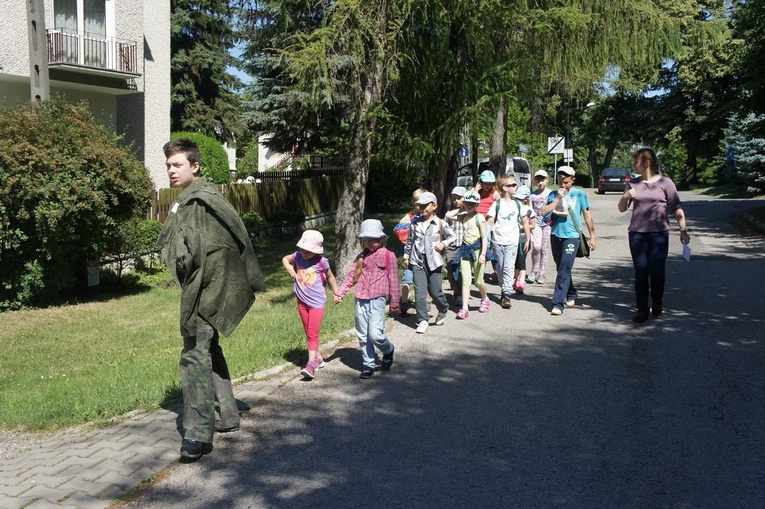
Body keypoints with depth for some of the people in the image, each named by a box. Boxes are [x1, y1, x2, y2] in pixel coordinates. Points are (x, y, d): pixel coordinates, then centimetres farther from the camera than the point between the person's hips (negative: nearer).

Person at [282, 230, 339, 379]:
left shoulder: (321, 262, -13)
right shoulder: (298, 256, -4)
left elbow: (330, 277, 3)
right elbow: (285, 259, 15)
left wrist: (336, 292, 5)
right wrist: (288, 267, -5)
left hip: (317, 302, -5)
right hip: (302, 301, 5)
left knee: (313, 334, -9)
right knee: (308, 333, 16)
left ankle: (311, 364, -13)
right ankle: (318, 357, 30)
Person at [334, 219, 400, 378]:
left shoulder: (388, 256, -1)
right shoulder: (361, 257, 13)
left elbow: (393, 280, -1)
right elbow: (351, 276, 12)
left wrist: (395, 302, -1)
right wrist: (339, 292, 4)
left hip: (377, 301, -5)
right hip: (360, 301, 5)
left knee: (375, 334, -12)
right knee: (363, 335, 8)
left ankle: (388, 350, 19)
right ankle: (369, 364, 20)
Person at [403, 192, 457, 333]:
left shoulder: (440, 224, 0)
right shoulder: (415, 224, 8)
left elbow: (453, 236, 8)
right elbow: (409, 241, 17)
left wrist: (444, 243, -7)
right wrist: (406, 257, 18)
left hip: (433, 262, -2)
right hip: (417, 262, 2)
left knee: (435, 292, 2)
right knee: (420, 292, -6)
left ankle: (443, 310, 32)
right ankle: (422, 320, 0)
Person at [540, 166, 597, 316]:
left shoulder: (579, 194, 1)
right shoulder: (554, 195, 8)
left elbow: (587, 216, 6)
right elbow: (544, 212, -4)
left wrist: (592, 236, 6)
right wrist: (557, 198, -9)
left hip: (572, 236, -4)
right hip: (556, 235, 4)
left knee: (564, 270, -11)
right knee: (561, 269, 14)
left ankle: (558, 303, -13)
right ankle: (572, 295, 35)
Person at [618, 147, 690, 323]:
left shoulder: (665, 182, 1)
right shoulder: (632, 184, 10)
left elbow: (677, 208, 1)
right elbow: (622, 209, 12)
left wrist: (683, 230, -6)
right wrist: (625, 197, -8)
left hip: (659, 233, -2)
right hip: (637, 234, 2)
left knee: (657, 271, -3)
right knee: (640, 272, 0)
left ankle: (657, 302, 23)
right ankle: (642, 309, 7)